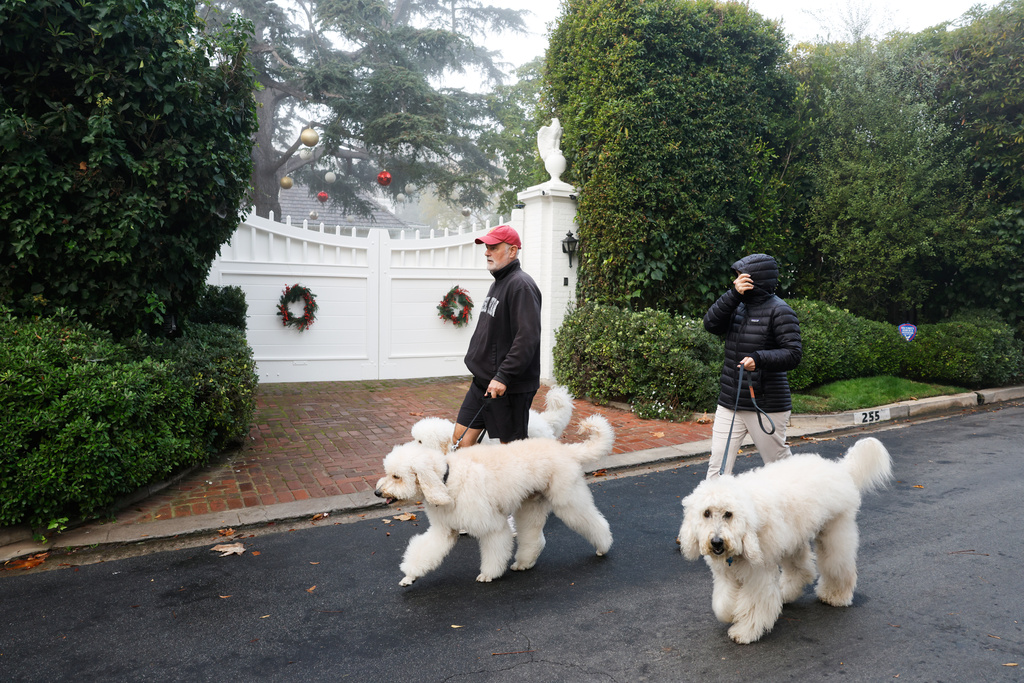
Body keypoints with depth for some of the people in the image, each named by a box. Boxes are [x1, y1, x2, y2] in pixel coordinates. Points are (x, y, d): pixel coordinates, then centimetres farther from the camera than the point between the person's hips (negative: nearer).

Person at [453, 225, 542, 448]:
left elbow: (528, 338, -25)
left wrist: (503, 377, -27)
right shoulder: (497, 284, 17)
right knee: (460, 439, 10)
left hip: (509, 387, -10)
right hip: (483, 382, 10)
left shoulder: (521, 285, -15)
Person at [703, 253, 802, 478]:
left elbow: (793, 354, -16)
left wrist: (759, 358, -32)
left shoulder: (779, 311, -10)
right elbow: (711, 324, -4)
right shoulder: (738, 306, 11)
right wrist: (734, 294, -13)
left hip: (767, 406, -6)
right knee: (718, 466, 3)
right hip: (729, 403, 6)